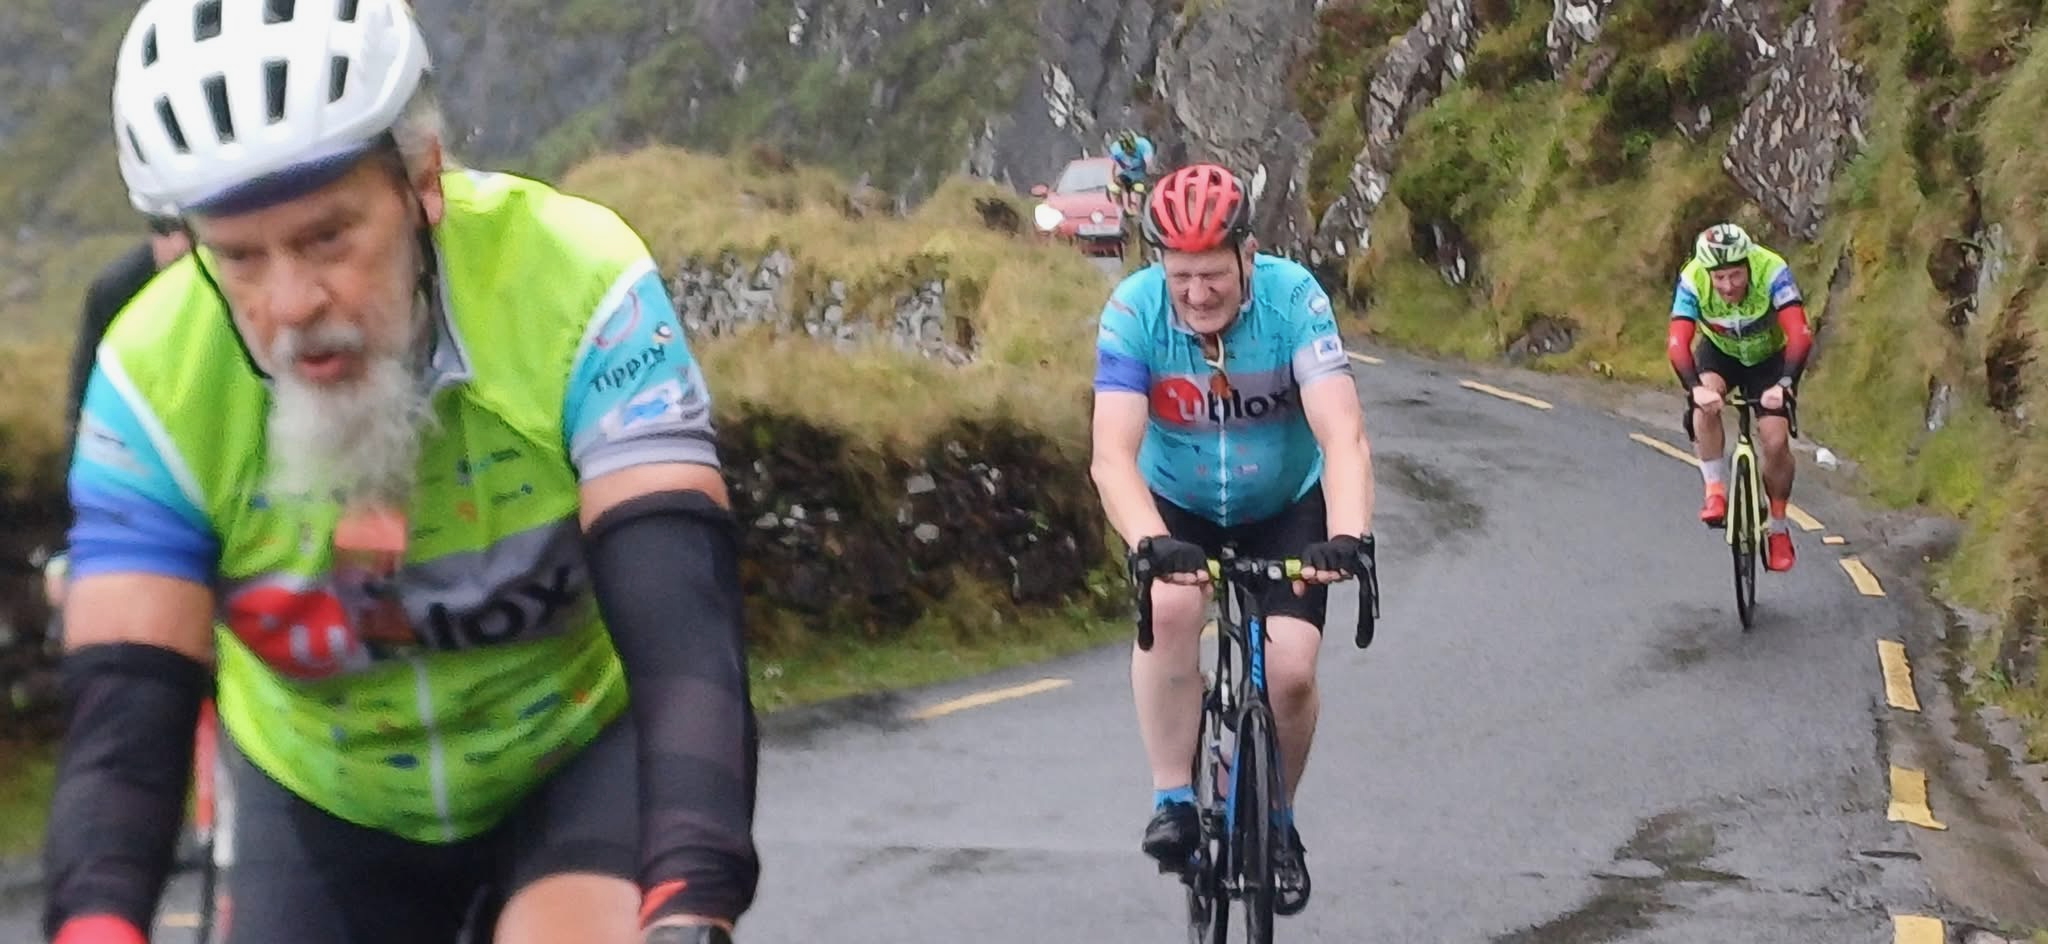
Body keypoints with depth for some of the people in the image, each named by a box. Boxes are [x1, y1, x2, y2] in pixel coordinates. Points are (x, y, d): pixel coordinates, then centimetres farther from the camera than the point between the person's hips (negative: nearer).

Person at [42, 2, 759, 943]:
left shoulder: (574, 284, -30)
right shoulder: (154, 376, -23)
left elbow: (684, 631, -38)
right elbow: (123, 725, -26)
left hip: (577, 752, -2)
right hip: (323, 801, 3)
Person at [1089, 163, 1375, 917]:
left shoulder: (1294, 297, -27)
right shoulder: (1133, 310, -26)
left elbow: (1342, 435, -35)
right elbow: (1112, 455, -34)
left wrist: (1348, 534, -52)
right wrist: (1151, 543, -52)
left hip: (1286, 507, 0)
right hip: (1178, 508, 0)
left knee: (1290, 671, -16)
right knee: (1170, 607, -31)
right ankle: (1173, 800, -16)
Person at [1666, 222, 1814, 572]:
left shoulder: (1772, 271, -35)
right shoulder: (1692, 280, -31)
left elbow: (1800, 335, -42)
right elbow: (1677, 342, -38)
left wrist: (1785, 384, -56)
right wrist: (1695, 387, -55)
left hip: (1769, 356, -1)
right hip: (1719, 351, 1)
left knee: (1776, 441, -13)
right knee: (1706, 403, -32)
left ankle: (1779, 528, 8)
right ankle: (1716, 491, -18)